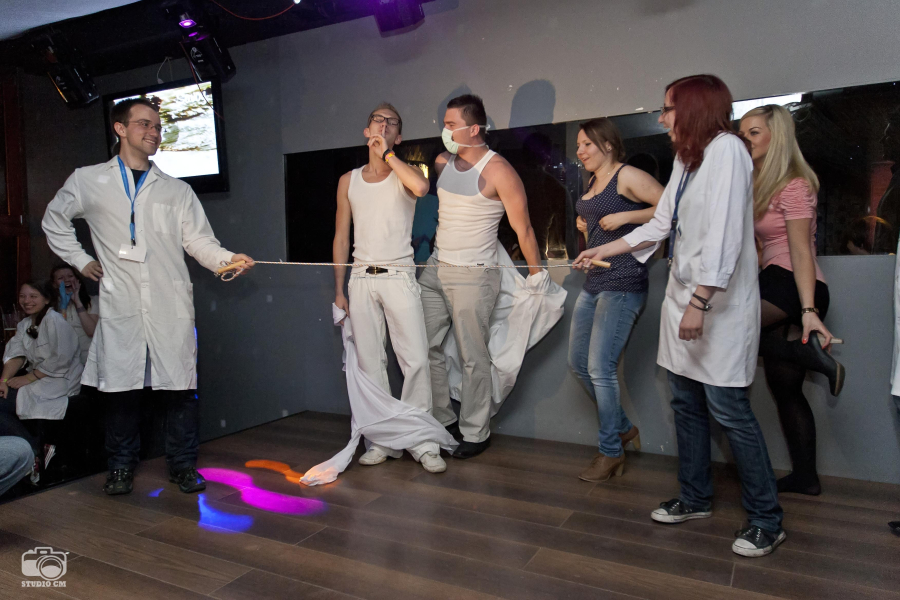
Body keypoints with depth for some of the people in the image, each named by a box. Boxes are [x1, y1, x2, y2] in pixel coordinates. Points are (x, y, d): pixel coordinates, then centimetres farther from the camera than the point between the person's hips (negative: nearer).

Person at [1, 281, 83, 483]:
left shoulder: (54, 320, -11)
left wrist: (27, 379, -16)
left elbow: (60, 360, -18)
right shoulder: (24, 324, 16)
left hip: (60, 381, -8)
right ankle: (37, 447, -5)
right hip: (38, 380, 8)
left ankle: (35, 451, -7)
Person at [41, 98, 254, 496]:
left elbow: (198, 241, 6)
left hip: (172, 307, 0)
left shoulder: (177, 190, 14)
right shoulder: (88, 181, 13)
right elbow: (54, 220, 26)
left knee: (179, 386, -1)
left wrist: (228, 260, -13)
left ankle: (183, 464, 14)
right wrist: (80, 260, 14)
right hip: (120, 305, 0)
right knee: (120, 387, 4)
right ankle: (122, 465, 22)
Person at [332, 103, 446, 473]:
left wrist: (387, 154, -11)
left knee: (416, 359, -8)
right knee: (369, 363, 5)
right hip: (361, 279, 3)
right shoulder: (349, 181, 12)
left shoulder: (405, 174, 3)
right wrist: (339, 290, 9)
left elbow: (421, 187, -24)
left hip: (399, 276, -3)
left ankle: (422, 442, 2)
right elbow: (341, 237, 13)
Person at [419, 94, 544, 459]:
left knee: (473, 358, -1)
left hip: (473, 274, -7)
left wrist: (537, 274, -2)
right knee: (427, 348, 8)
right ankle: (443, 421, 23)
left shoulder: (497, 170, -11)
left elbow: (523, 229, -7)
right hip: (435, 267, 7)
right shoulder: (442, 163, 9)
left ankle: (475, 433, 14)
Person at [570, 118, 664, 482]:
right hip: (594, 283, 10)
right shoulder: (593, 182, 18)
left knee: (600, 368, -10)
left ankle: (611, 451, 8)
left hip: (623, 285, -10)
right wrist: (585, 226, 15)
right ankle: (623, 428, 28)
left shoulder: (627, 176, -7)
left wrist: (624, 216, -19)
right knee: (578, 362, 11)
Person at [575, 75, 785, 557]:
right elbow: (660, 225, 22)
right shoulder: (685, 159, 16)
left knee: (729, 410, -4)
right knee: (687, 404, 14)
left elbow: (724, 235, -21)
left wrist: (699, 304, -24)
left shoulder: (726, 149, -11)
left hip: (719, 303, -9)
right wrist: (603, 251, 25)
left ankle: (766, 521, 12)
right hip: (684, 298, 9)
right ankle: (695, 499, 29)